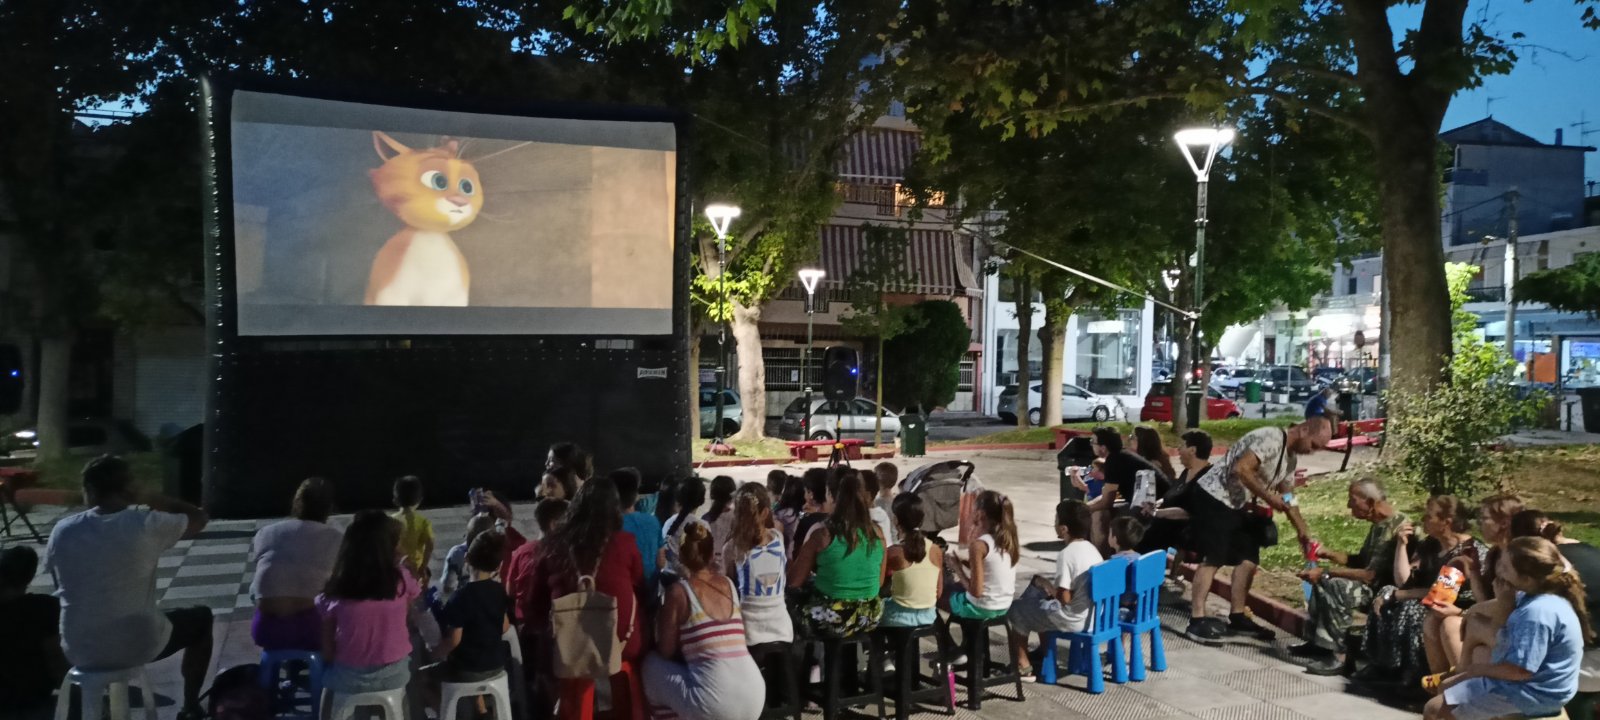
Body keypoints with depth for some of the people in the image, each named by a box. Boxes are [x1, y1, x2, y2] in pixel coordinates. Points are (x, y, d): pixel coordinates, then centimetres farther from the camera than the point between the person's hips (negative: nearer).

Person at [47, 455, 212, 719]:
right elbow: (199, 518, 3)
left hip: (79, 652, 4)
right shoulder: (147, 524, -15)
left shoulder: (62, 530, -5)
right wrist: (149, 500, 7)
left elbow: (61, 586, 11)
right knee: (201, 618, 25)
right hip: (139, 647, -4)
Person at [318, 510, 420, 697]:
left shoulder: (333, 594, -13)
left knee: (323, 666, 30)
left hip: (346, 679, 0)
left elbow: (326, 652, -8)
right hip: (394, 676, 0)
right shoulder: (402, 578, -13)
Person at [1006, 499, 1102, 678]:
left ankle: (1023, 664, 18)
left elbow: (1064, 598, -25)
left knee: (1016, 610, 10)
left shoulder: (1066, 554, -23)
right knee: (1037, 596, 29)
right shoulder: (1091, 548, 3)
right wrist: (1051, 587, 11)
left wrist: (1046, 584, -7)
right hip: (1093, 615, 8)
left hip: (1073, 620, -8)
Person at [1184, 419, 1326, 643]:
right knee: (1213, 559, -13)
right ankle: (1196, 621, -12)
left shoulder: (1289, 457, 13)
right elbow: (1241, 470, -29)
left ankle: (1237, 617, 17)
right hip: (1213, 497, -10)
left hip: (1235, 504, 10)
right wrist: (1269, 497, -21)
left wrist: (1303, 532, 16)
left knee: (1249, 557, 8)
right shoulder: (1271, 439, -19)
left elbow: (1288, 497, 21)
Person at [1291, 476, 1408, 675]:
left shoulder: (1394, 528, -24)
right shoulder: (1380, 524, 9)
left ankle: (1332, 655, -22)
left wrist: (1325, 572, -23)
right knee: (1322, 579, 10)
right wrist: (1329, 554, 4)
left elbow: (1370, 575, -28)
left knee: (1336, 586, -28)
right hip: (1374, 585, 11)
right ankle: (1316, 642, 8)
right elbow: (1361, 561, 19)